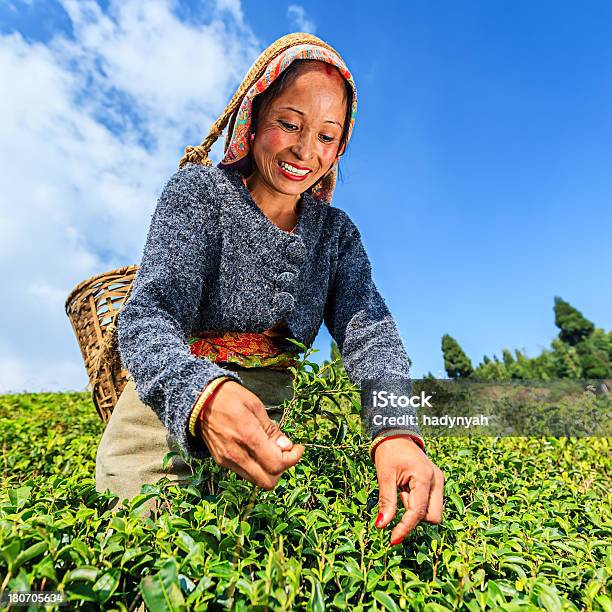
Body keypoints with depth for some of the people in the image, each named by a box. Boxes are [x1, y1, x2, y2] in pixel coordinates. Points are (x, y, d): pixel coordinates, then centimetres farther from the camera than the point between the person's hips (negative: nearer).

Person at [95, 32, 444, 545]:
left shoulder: (336, 231, 6)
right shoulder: (200, 190, -4)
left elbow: (369, 332, -9)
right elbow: (147, 317, -17)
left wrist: (397, 429, -30)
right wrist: (202, 393, -40)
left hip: (274, 422, 3)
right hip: (170, 411, -2)